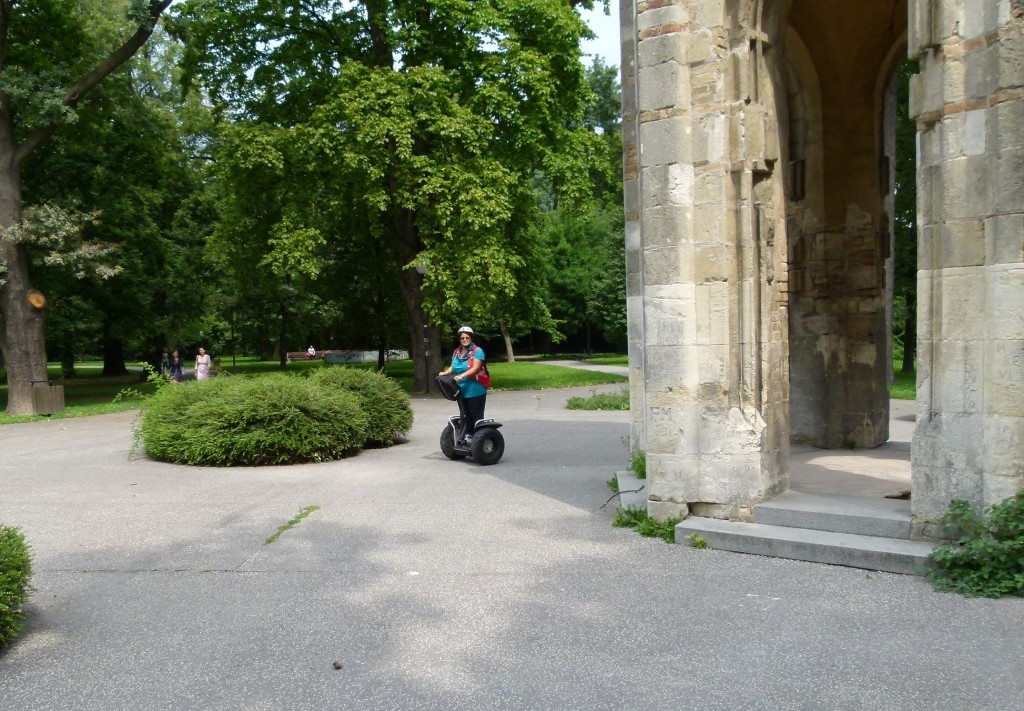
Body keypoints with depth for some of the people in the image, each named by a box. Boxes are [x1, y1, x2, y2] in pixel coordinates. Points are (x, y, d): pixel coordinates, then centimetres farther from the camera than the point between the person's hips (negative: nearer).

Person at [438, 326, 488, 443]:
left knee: (476, 416, 0)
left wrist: (462, 376, -33)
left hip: (475, 391, -7)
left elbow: (475, 368, -20)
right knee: (465, 416, 14)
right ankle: (468, 436, 24)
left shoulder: (477, 351, -10)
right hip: (461, 391, 7)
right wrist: (445, 373, -10)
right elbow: (452, 367, 11)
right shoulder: (456, 352, 11)